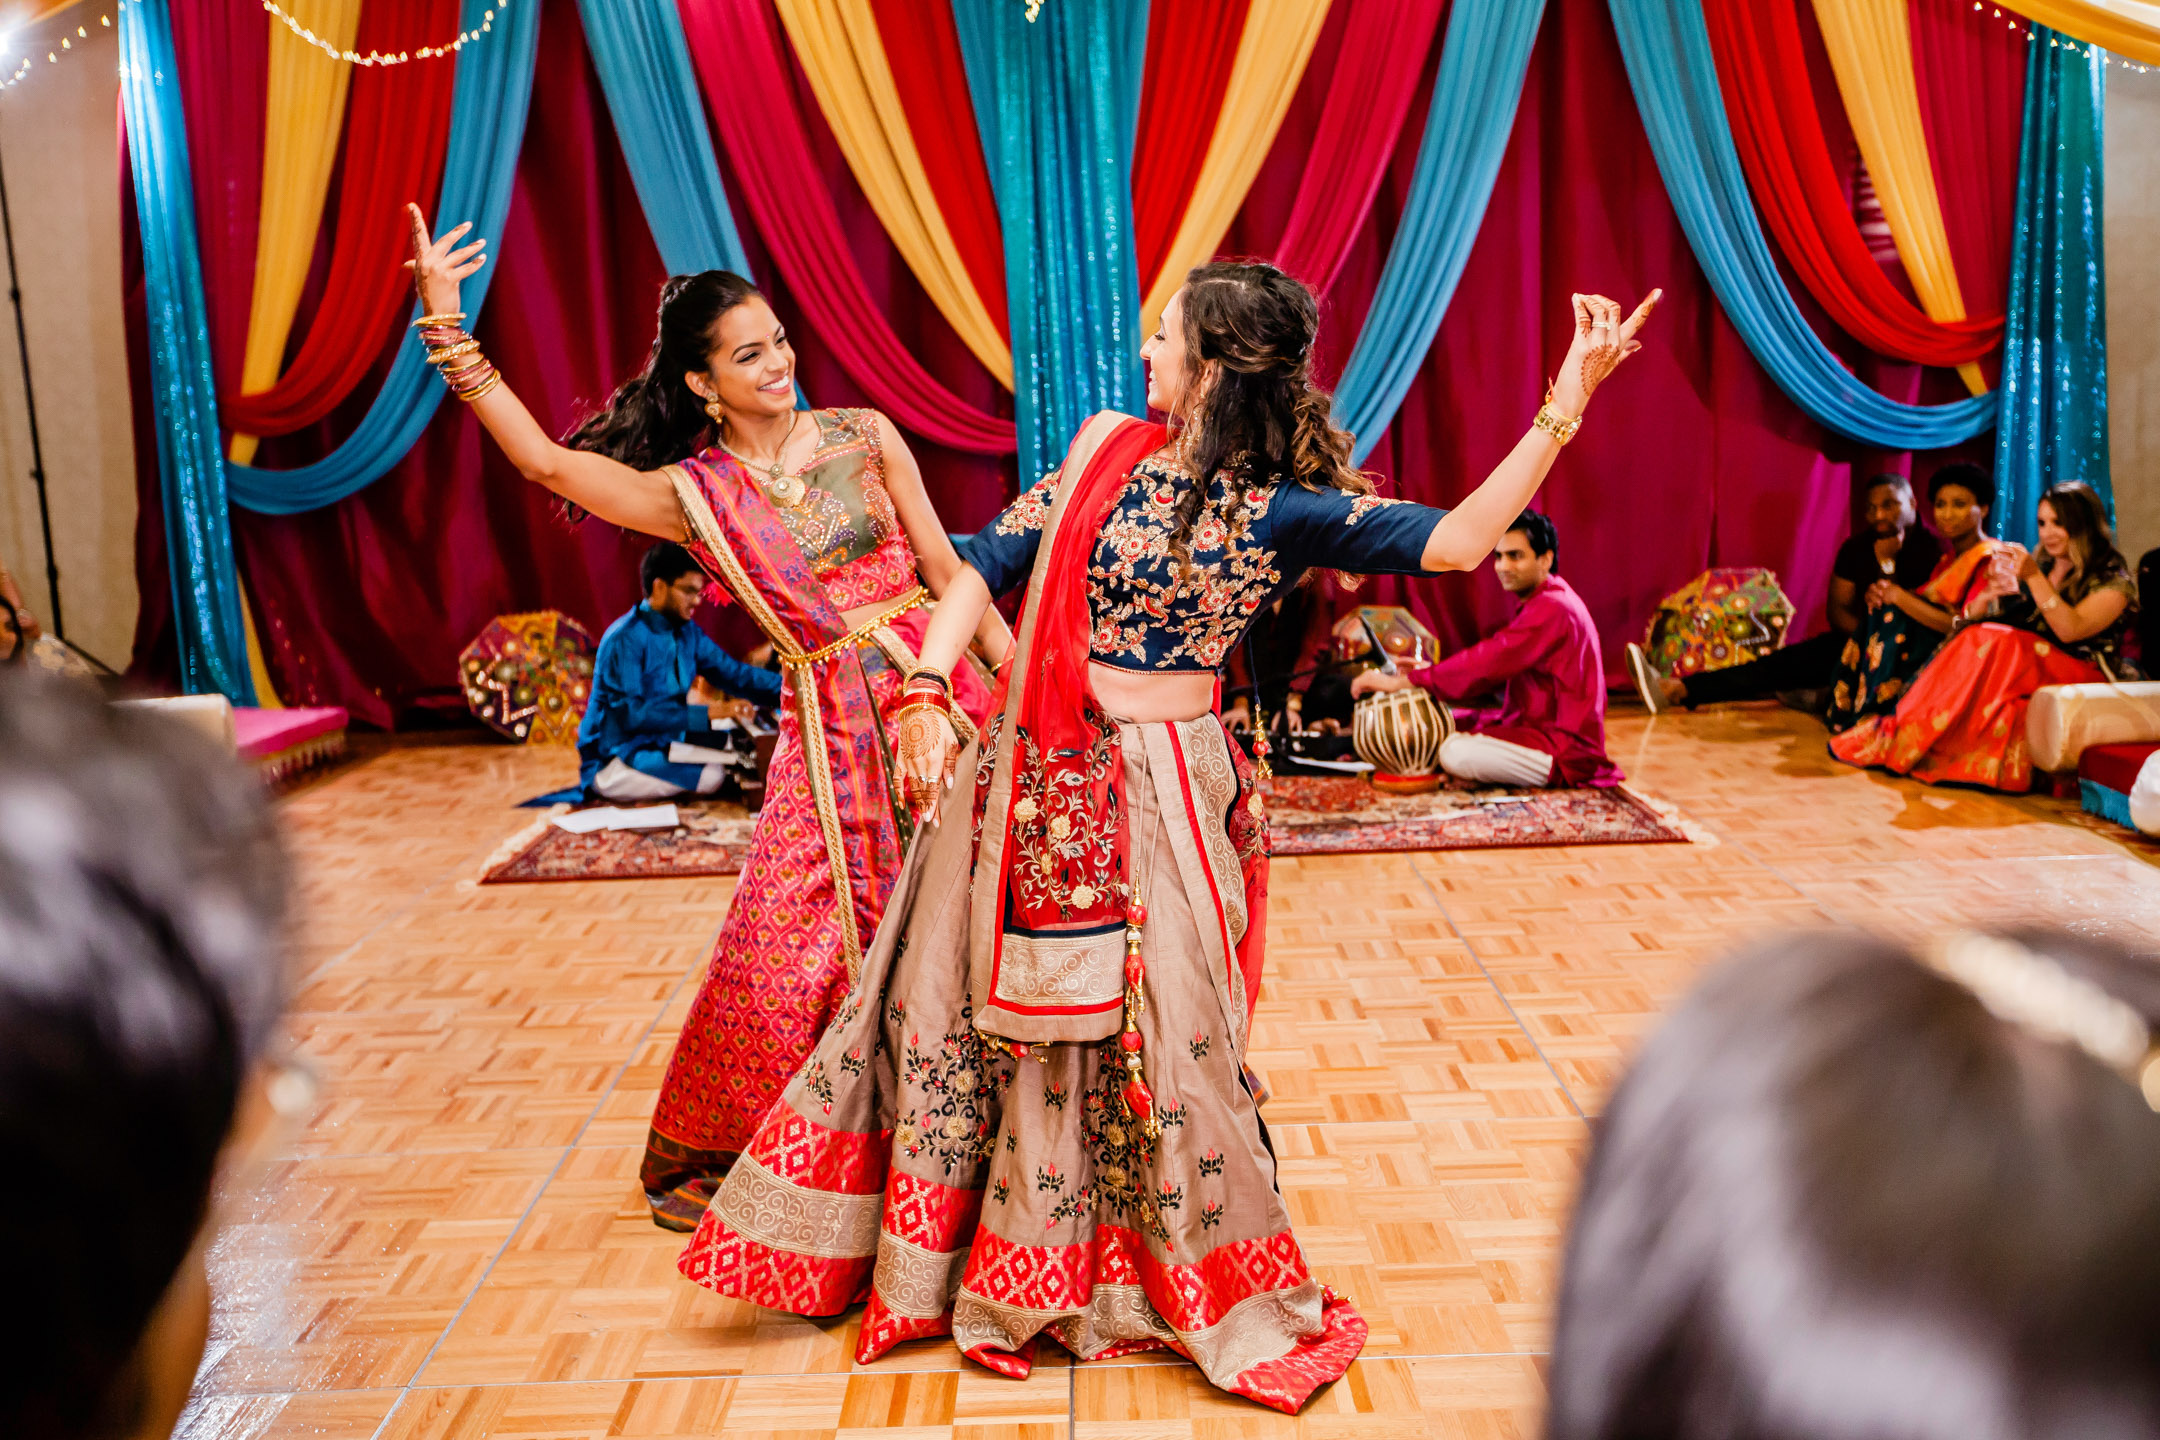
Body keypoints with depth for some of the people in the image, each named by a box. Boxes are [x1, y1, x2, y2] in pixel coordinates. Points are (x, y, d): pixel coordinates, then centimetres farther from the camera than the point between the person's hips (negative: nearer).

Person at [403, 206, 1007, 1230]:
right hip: (828, 731, -1)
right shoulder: (694, 495, 0)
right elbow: (541, 458, -9)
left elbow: (947, 569, 6)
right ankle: (701, 1159, 20)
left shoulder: (864, 436, 4)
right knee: (782, 962, -2)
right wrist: (446, 328, -15)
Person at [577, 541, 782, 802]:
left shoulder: (687, 632, 8)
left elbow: (734, 673, 4)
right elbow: (630, 713, -26)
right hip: (612, 763, -8)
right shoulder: (624, 640, -18)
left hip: (662, 746, 8)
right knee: (711, 775, -27)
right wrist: (706, 713, -32)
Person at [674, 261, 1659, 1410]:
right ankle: (928, 1270, 35)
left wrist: (1563, 406, -25)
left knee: (1156, 1038, 2)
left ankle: (1232, 1304, 26)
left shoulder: (1281, 510, -9)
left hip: (1156, 794, -5)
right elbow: (987, 566, 5)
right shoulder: (1106, 450, 5)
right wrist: (925, 696, -6)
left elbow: (1453, 540, -19)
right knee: (954, 1008, 13)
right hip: (1028, 783, 5)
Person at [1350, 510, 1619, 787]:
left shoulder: (1552, 608, -19)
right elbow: (1502, 669, 12)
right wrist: (1430, 673, 0)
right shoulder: (1544, 603, 16)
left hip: (1566, 750, -11)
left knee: (1457, 753, -29)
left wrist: (1402, 682, -24)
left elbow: (1490, 663, -25)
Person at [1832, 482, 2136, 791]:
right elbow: (1968, 620, 12)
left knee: (1992, 642, -32)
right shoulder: (2041, 565, 19)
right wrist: (1986, 596, -10)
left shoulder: (2115, 579, 1)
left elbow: (2070, 630, -18)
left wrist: (2034, 578, -23)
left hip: (2082, 675, -6)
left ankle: (1900, 736, -33)